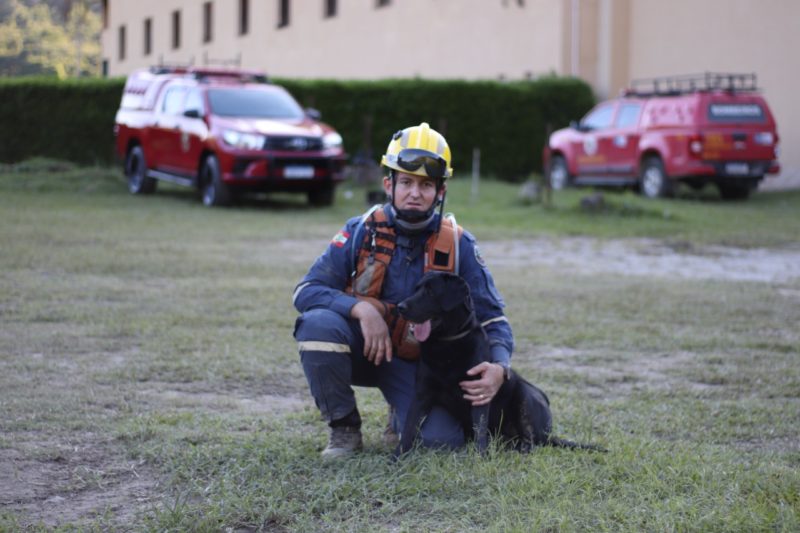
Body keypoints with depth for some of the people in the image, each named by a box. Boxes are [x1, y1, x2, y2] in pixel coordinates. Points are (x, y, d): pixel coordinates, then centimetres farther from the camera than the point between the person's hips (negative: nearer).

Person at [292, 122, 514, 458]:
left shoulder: (458, 245, -9)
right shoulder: (363, 231, -11)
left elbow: (492, 319, -5)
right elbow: (305, 291, -15)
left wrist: (499, 367, -27)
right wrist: (361, 308, -34)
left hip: (414, 363, 0)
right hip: (362, 348, 0)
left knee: (442, 440, -23)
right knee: (319, 323, -32)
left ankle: (402, 415, 16)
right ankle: (344, 428, -11)